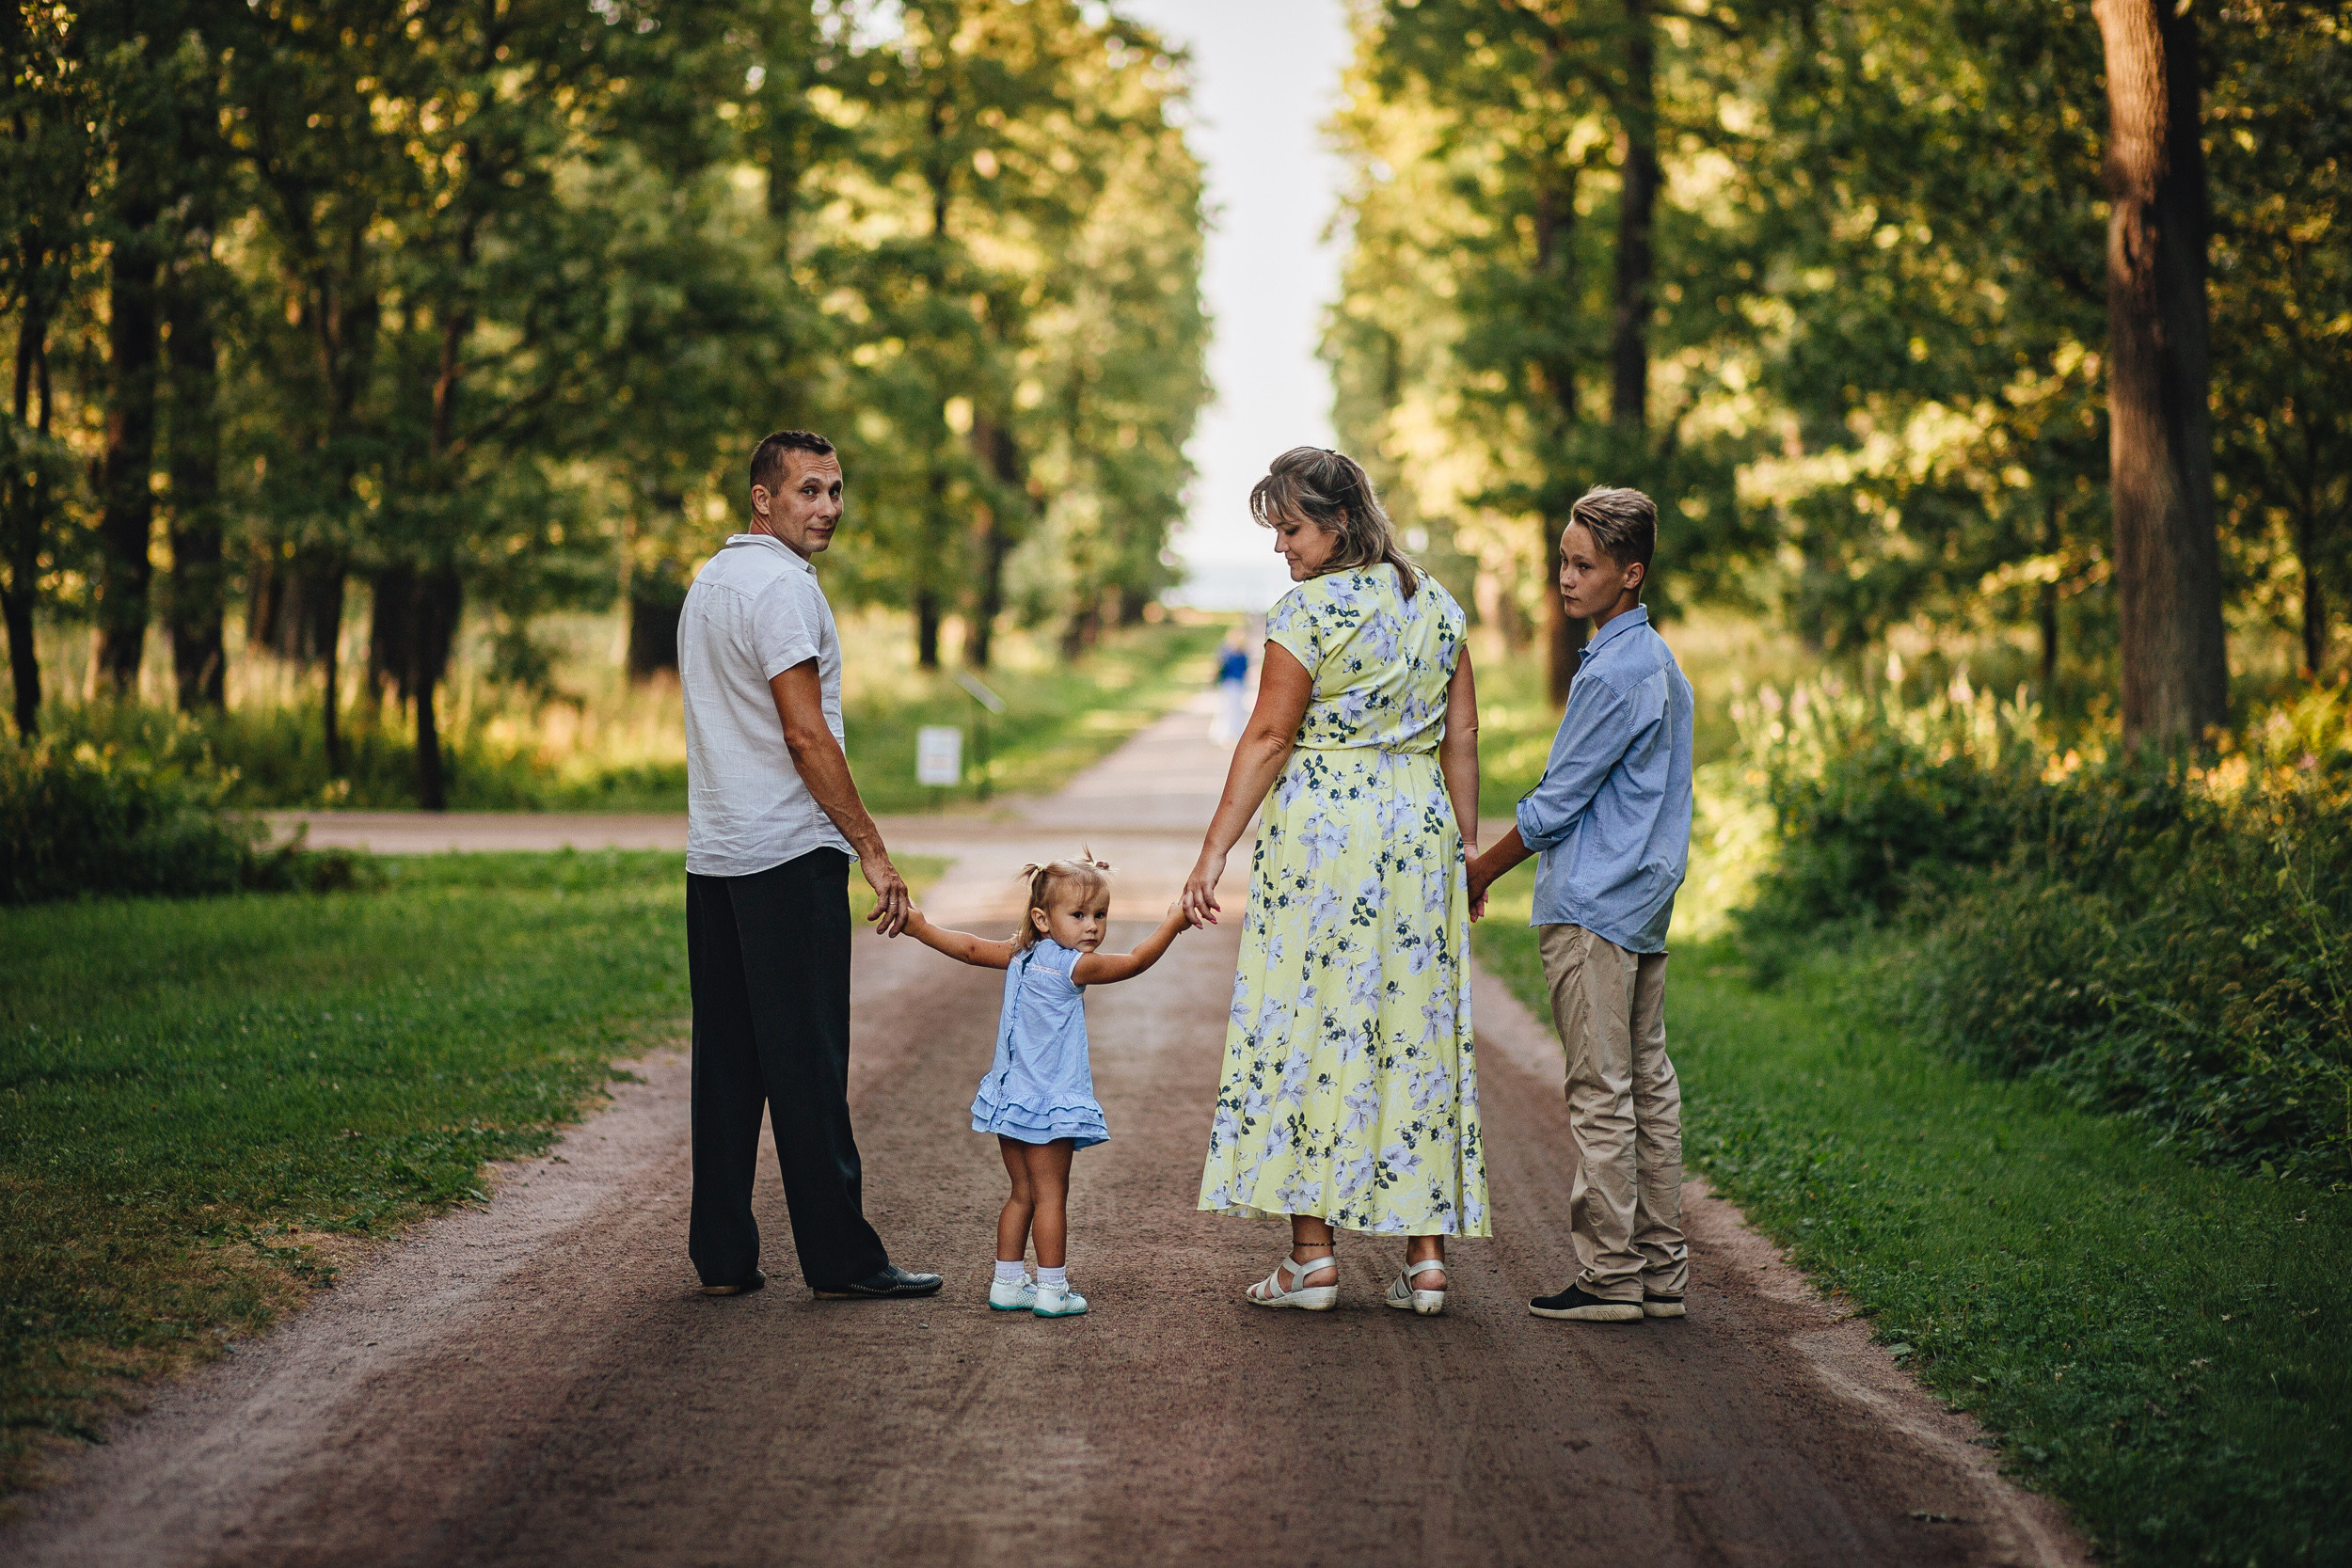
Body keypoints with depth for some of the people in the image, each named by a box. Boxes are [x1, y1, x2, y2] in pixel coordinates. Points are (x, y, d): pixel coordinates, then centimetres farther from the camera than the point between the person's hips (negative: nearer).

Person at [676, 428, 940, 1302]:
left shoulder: (708, 581, 19)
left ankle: (722, 1257, 11)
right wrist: (874, 850, -14)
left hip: (713, 858, 9)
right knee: (807, 1065, -5)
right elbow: (806, 733, -17)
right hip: (789, 856, -9)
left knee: (726, 1059, 9)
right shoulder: (781, 584, -11)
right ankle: (839, 1256, -1)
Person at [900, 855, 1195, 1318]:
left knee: (1023, 1193, 15)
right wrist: (1173, 923, 3)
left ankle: (1007, 1284, 18)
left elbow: (972, 948, 11)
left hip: (1011, 1098, 8)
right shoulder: (1072, 966, -14)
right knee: (1050, 1195, -2)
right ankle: (1052, 1290, 1)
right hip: (1049, 1101, -8)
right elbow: (1136, 961, -8)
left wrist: (922, 928, 22)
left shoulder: (1020, 954, 6)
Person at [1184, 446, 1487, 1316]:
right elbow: (1462, 736, 12)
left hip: (1323, 823, -6)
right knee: (1416, 1029, 7)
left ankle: (1311, 1254, 1)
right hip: (1421, 824, 6)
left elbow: (1269, 738, -11)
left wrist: (1215, 849, -8)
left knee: (1306, 1023, 1)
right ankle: (1426, 1254, 6)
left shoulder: (1308, 609, -8)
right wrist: (1466, 845, 17)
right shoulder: (1436, 604, 11)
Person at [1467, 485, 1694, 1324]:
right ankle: (1660, 1269, 15)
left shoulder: (1614, 673, -16)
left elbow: (1557, 804, -13)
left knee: (1600, 1096, -5)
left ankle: (1610, 1275, -2)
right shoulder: (1660, 662, 13)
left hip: (1593, 907, -10)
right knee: (1648, 1085, 10)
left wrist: (1482, 871, -1)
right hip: (1645, 905, 10)